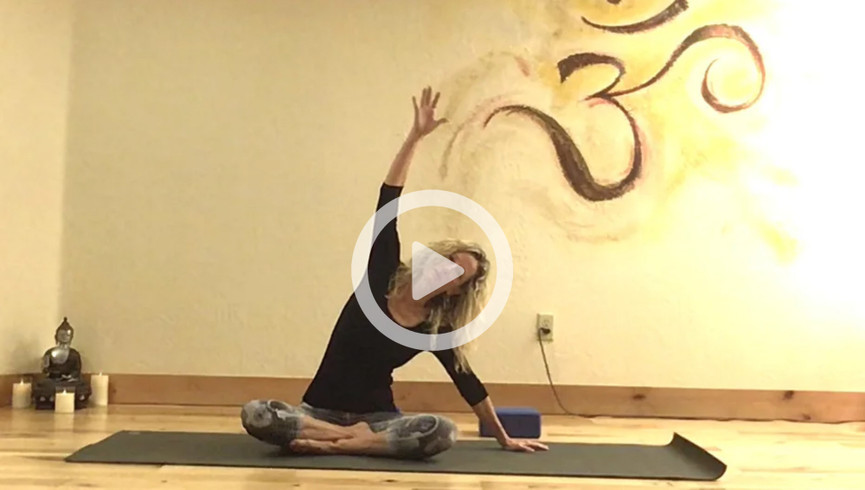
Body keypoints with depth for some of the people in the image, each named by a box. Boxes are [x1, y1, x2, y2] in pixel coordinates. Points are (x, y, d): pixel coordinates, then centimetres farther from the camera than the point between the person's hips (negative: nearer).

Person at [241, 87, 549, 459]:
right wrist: (415, 136, -18)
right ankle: (357, 438, -18)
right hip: (319, 410, 0)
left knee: (442, 432, -30)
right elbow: (388, 204, -12)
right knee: (255, 414, -31)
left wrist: (504, 439, 13)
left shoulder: (436, 329, -2)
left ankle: (334, 444, -23)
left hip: (376, 416, 1)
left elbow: (468, 383, 8)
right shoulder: (383, 274, -5)